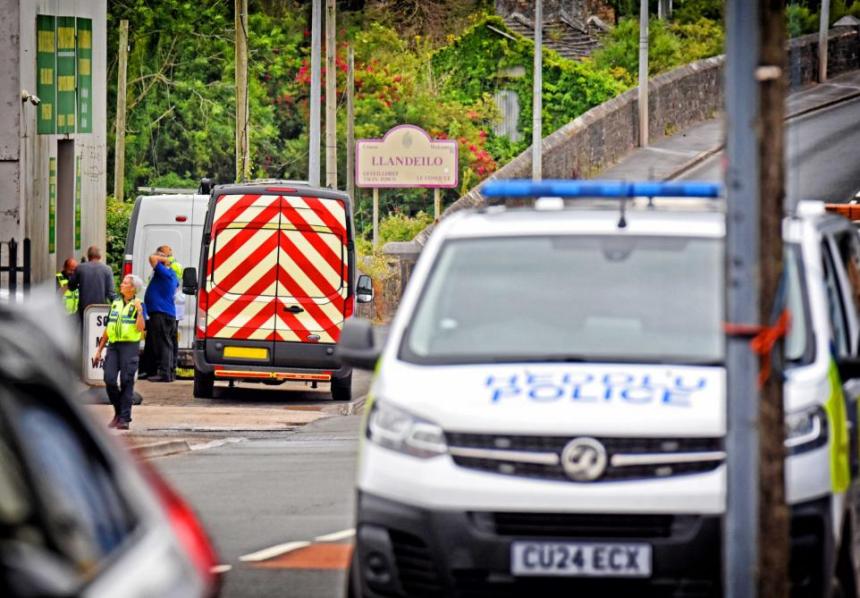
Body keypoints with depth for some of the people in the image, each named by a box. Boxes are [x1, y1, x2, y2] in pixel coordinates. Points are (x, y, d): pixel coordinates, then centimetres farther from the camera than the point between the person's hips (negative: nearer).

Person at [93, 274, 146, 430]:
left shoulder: (138, 305, 1)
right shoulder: (115, 304, 17)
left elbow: (140, 328, -12)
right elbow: (108, 329, 21)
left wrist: (139, 311, -21)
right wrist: (99, 349, 20)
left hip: (129, 346, -5)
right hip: (113, 345, 5)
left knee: (126, 382, -5)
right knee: (109, 379, -5)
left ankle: (124, 418, -1)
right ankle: (118, 412, 12)